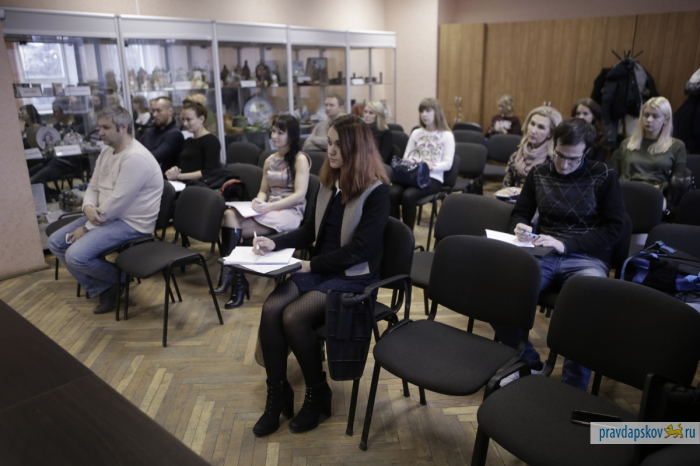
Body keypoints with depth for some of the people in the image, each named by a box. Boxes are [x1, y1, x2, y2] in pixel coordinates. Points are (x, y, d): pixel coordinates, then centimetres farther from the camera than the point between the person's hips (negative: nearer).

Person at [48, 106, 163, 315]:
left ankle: (119, 278, 6)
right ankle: (103, 288, 8)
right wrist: (88, 207, -11)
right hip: (103, 216, 10)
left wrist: (86, 227, -15)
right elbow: (93, 187, 13)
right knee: (56, 242, 5)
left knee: (76, 256, -23)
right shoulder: (107, 151, 10)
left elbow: (116, 203, -24)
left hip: (131, 223, -10)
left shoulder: (135, 158, -22)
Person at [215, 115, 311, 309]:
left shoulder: (300, 159, -4)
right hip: (269, 210, 7)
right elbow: (264, 191, 18)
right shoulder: (270, 160, 19)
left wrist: (269, 206, -20)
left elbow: (299, 195, -13)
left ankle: (230, 273, -8)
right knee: (230, 214, -25)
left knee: (234, 228, -25)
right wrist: (258, 201, -7)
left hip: (290, 212, -6)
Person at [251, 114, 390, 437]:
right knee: (271, 308, -19)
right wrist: (275, 244, 1)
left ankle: (318, 395, -1)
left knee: (294, 317, -26)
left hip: (353, 277, -6)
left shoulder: (376, 191, -13)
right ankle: (277, 394, -3)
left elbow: (358, 250, -17)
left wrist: (311, 265, -16)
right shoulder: (329, 183, 8)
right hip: (318, 268, 6)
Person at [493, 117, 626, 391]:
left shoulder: (604, 176, 4)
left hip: (587, 258, -2)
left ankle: (574, 387, -16)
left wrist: (566, 244, -13)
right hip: (543, 255, 3)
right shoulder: (538, 174, 13)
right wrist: (520, 227, -4)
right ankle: (529, 363, -4)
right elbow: (520, 213, 22)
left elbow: (614, 228, 0)